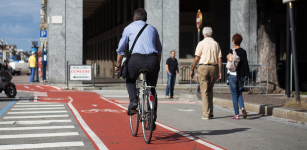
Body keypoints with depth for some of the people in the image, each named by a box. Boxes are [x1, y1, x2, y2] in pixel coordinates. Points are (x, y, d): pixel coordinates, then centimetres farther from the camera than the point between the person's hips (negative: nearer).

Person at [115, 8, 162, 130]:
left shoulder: (129, 28, 18)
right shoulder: (152, 29, 26)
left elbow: (121, 49, 18)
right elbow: (159, 50, 33)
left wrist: (118, 65, 29)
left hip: (136, 59, -2)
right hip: (152, 60, 2)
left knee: (130, 81, 28)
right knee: (152, 89, 19)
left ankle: (133, 100, 0)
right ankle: (152, 121, 14)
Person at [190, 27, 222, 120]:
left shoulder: (202, 43, -4)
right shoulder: (216, 44, 8)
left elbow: (196, 58, -7)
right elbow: (219, 59, 5)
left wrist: (192, 69, 1)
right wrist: (220, 72, 8)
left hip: (203, 67, -4)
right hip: (213, 67, 4)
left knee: (204, 91, -2)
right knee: (210, 90, 17)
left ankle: (206, 114, -5)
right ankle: (210, 112, 17)